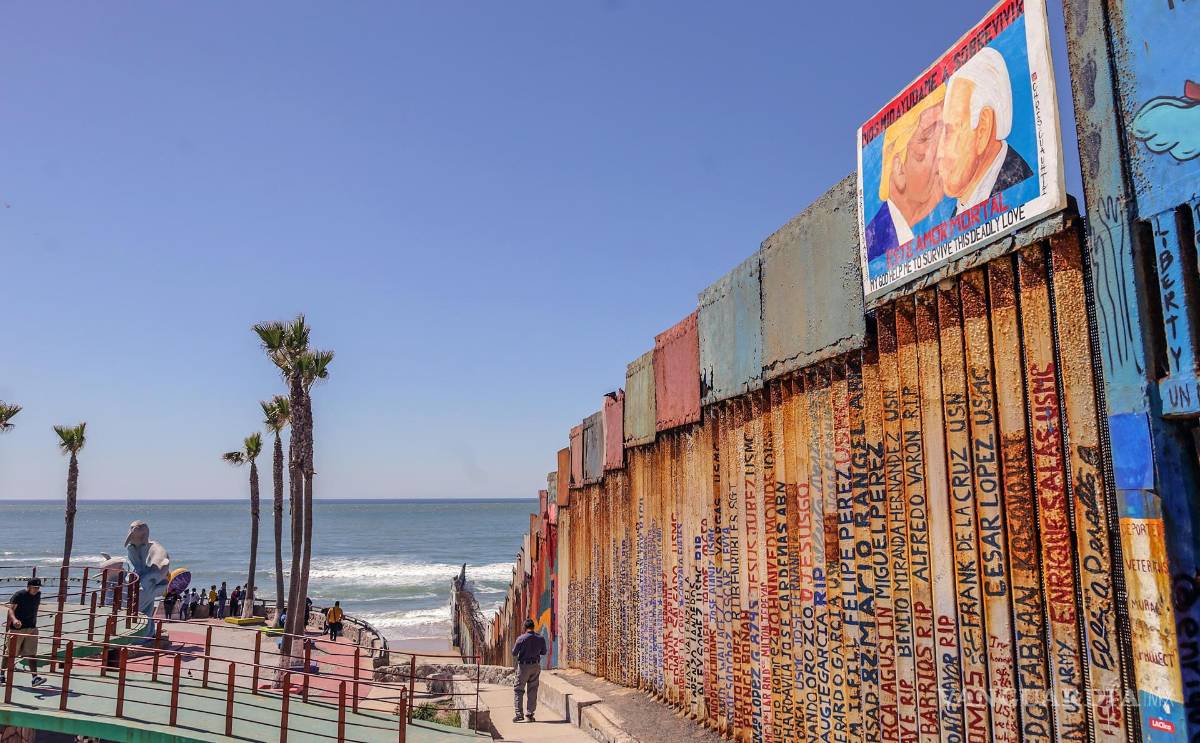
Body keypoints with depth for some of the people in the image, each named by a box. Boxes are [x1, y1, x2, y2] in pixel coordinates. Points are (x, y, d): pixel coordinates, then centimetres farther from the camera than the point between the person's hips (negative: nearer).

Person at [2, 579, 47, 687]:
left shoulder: (38, 595, 8)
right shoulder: (19, 595, -11)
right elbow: (11, 609, -22)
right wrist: (14, 620, -41)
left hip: (32, 628, 4)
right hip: (17, 628, -4)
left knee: (31, 654, -2)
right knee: (9, 653, 8)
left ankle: (35, 677, -9)